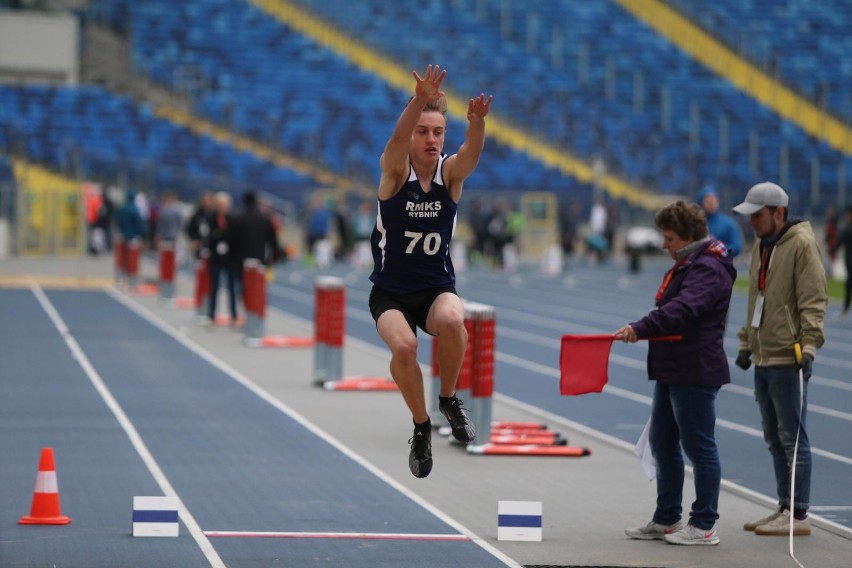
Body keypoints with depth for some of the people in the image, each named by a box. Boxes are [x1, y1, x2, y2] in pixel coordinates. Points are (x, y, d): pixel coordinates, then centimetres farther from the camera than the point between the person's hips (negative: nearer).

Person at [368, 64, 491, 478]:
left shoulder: (451, 173, -5)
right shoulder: (394, 170, -9)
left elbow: (472, 152, -27)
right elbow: (397, 139, -31)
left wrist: (477, 120, -50)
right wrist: (419, 101, -51)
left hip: (438, 286, 1)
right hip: (390, 291, -1)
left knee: (452, 320, -34)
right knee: (403, 345, -31)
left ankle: (449, 399, -7)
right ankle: (421, 426, -4)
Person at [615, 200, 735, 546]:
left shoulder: (709, 269, -18)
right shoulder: (687, 264, 16)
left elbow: (682, 309, -33)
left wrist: (641, 329, -41)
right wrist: (644, 331, 15)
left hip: (695, 374, -11)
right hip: (672, 371, 11)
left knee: (699, 447, -3)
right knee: (663, 444, 16)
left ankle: (703, 526, 4)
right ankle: (666, 520, 25)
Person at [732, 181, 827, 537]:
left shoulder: (802, 244, -11)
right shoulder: (760, 245, 16)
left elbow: (813, 301, -16)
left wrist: (809, 346, -22)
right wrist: (747, 342, 23)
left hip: (788, 360, -9)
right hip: (763, 357, 9)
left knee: (792, 437, -6)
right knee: (774, 438, 13)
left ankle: (798, 515, -3)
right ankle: (785, 508, 20)